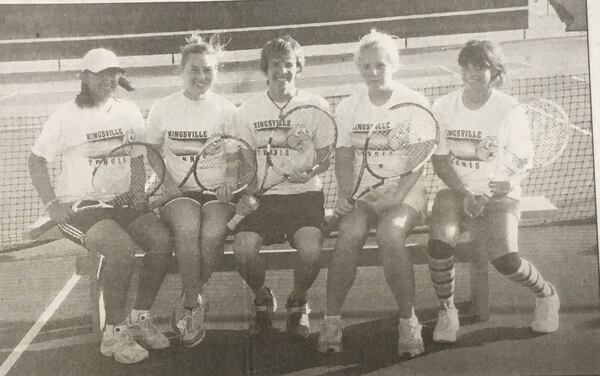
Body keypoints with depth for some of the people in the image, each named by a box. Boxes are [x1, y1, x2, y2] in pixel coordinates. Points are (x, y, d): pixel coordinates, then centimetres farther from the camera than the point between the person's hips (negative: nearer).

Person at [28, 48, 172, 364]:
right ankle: (115, 333, -17)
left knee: (161, 239, -23)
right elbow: (37, 161, 1)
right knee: (120, 246, -32)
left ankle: (140, 319, -5)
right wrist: (52, 205, -11)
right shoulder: (67, 115, -2)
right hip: (79, 206, -4)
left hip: (123, 202, 5)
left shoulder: (128, 112, 10)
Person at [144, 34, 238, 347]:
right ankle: (194, 305, -20)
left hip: (215, 191, 0)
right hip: (179, 192, 0)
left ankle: (190, 299, -6)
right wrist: (165, 181, -4)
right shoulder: (163, 109, 7)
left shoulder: (226, 110, 6)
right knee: (187, 228, -34)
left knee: (213, 234, -32)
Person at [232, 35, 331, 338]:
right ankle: (263, 300, 9)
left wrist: (308, 172, -18)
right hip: (263, 196, 1)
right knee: (243, 248, -25)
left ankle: (298, 303, 6)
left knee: (311, 250, -28)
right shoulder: (248, 111, 6)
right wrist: (243, 194, -11)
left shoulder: (316, 106, 3)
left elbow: (327, 156, 4)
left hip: (305, 194, -1)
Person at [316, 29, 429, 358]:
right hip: (359, 191, 2)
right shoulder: (347, 108, 10)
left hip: (404, 191, -2)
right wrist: (348, 192, -14)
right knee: (350, 233, -30)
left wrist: (398, 194, -21)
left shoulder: (415, 104, 1)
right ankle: (331, 321, -20)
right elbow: (344, 159, 5)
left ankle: (409, 322, -20)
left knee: (390, 235, -33)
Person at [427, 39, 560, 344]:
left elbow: (524, 159, -4)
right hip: (456, 191, 2)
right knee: (439, 242, -27)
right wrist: (465, 195, -15)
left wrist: (508, 184, -25)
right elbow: (439, 159, -1)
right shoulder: (443, 107, -1)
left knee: (505, 259, -22)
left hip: (499, 194, -2)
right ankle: (446, 311, -2)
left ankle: (545, 294, 13)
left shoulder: (509, 110, -7)